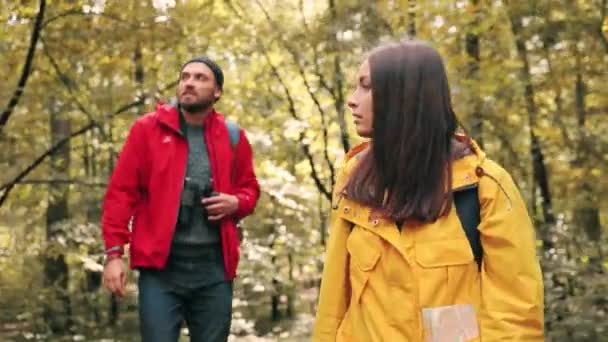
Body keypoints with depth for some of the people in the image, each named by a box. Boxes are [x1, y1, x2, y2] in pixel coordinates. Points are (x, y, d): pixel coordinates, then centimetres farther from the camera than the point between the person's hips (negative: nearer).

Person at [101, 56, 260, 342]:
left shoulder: (232, 136, 9)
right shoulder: (147, 129, 1)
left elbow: (250, 188, 22)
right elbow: (121, 191, -1)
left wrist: (236, 203, -2)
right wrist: (114, 253, -8)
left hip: (214, 266, 3)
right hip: (161, 265, -3)